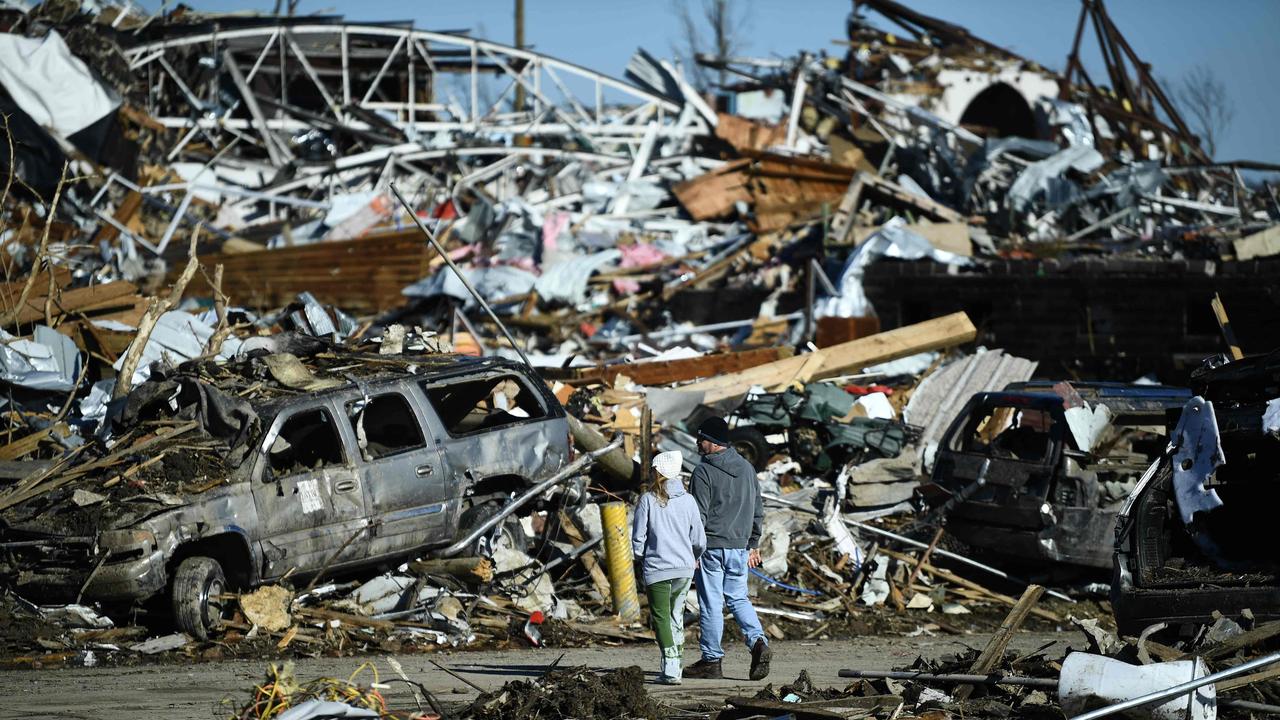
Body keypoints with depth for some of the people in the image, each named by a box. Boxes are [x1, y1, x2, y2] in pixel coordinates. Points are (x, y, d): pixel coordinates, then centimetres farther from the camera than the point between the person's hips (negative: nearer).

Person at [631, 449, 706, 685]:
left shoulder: (648, 500, -7)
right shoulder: (687, 500, 1)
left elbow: (638, 538, -5)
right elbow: (699, 540, 4)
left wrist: (641, 558, 15)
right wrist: (693, 557, 25)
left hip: (656, 568, -3)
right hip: (684, 568, 3)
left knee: (661, 617, 0)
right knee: (676, 614, 18)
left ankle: (670, 671, -12)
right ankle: (675, 663, 22)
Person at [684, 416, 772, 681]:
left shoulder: (704, 472, -11)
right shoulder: (747, 468, 11)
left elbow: (699, 514, -13)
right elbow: (757, 511, 16)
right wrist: (753, 545, 23)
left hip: (712, 547, -6)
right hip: (739, 548, 6)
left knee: (711, 604, 1)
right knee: (738, 599, 15)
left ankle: (711, 660, 6)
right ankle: (758, 642, -7)